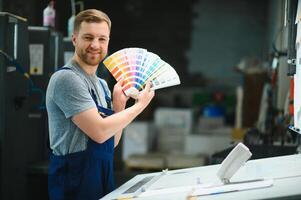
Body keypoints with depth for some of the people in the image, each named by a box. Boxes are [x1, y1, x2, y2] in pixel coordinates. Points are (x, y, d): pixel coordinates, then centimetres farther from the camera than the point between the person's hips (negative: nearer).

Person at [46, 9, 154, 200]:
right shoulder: (67, 78, -15)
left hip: (103, 176, 8)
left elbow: (112, 141, 12)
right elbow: (99, 132, -21)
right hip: (75, 180, -8)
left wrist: (119, 105, -2)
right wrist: (140, 105, -11)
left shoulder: (102, 84, 11)